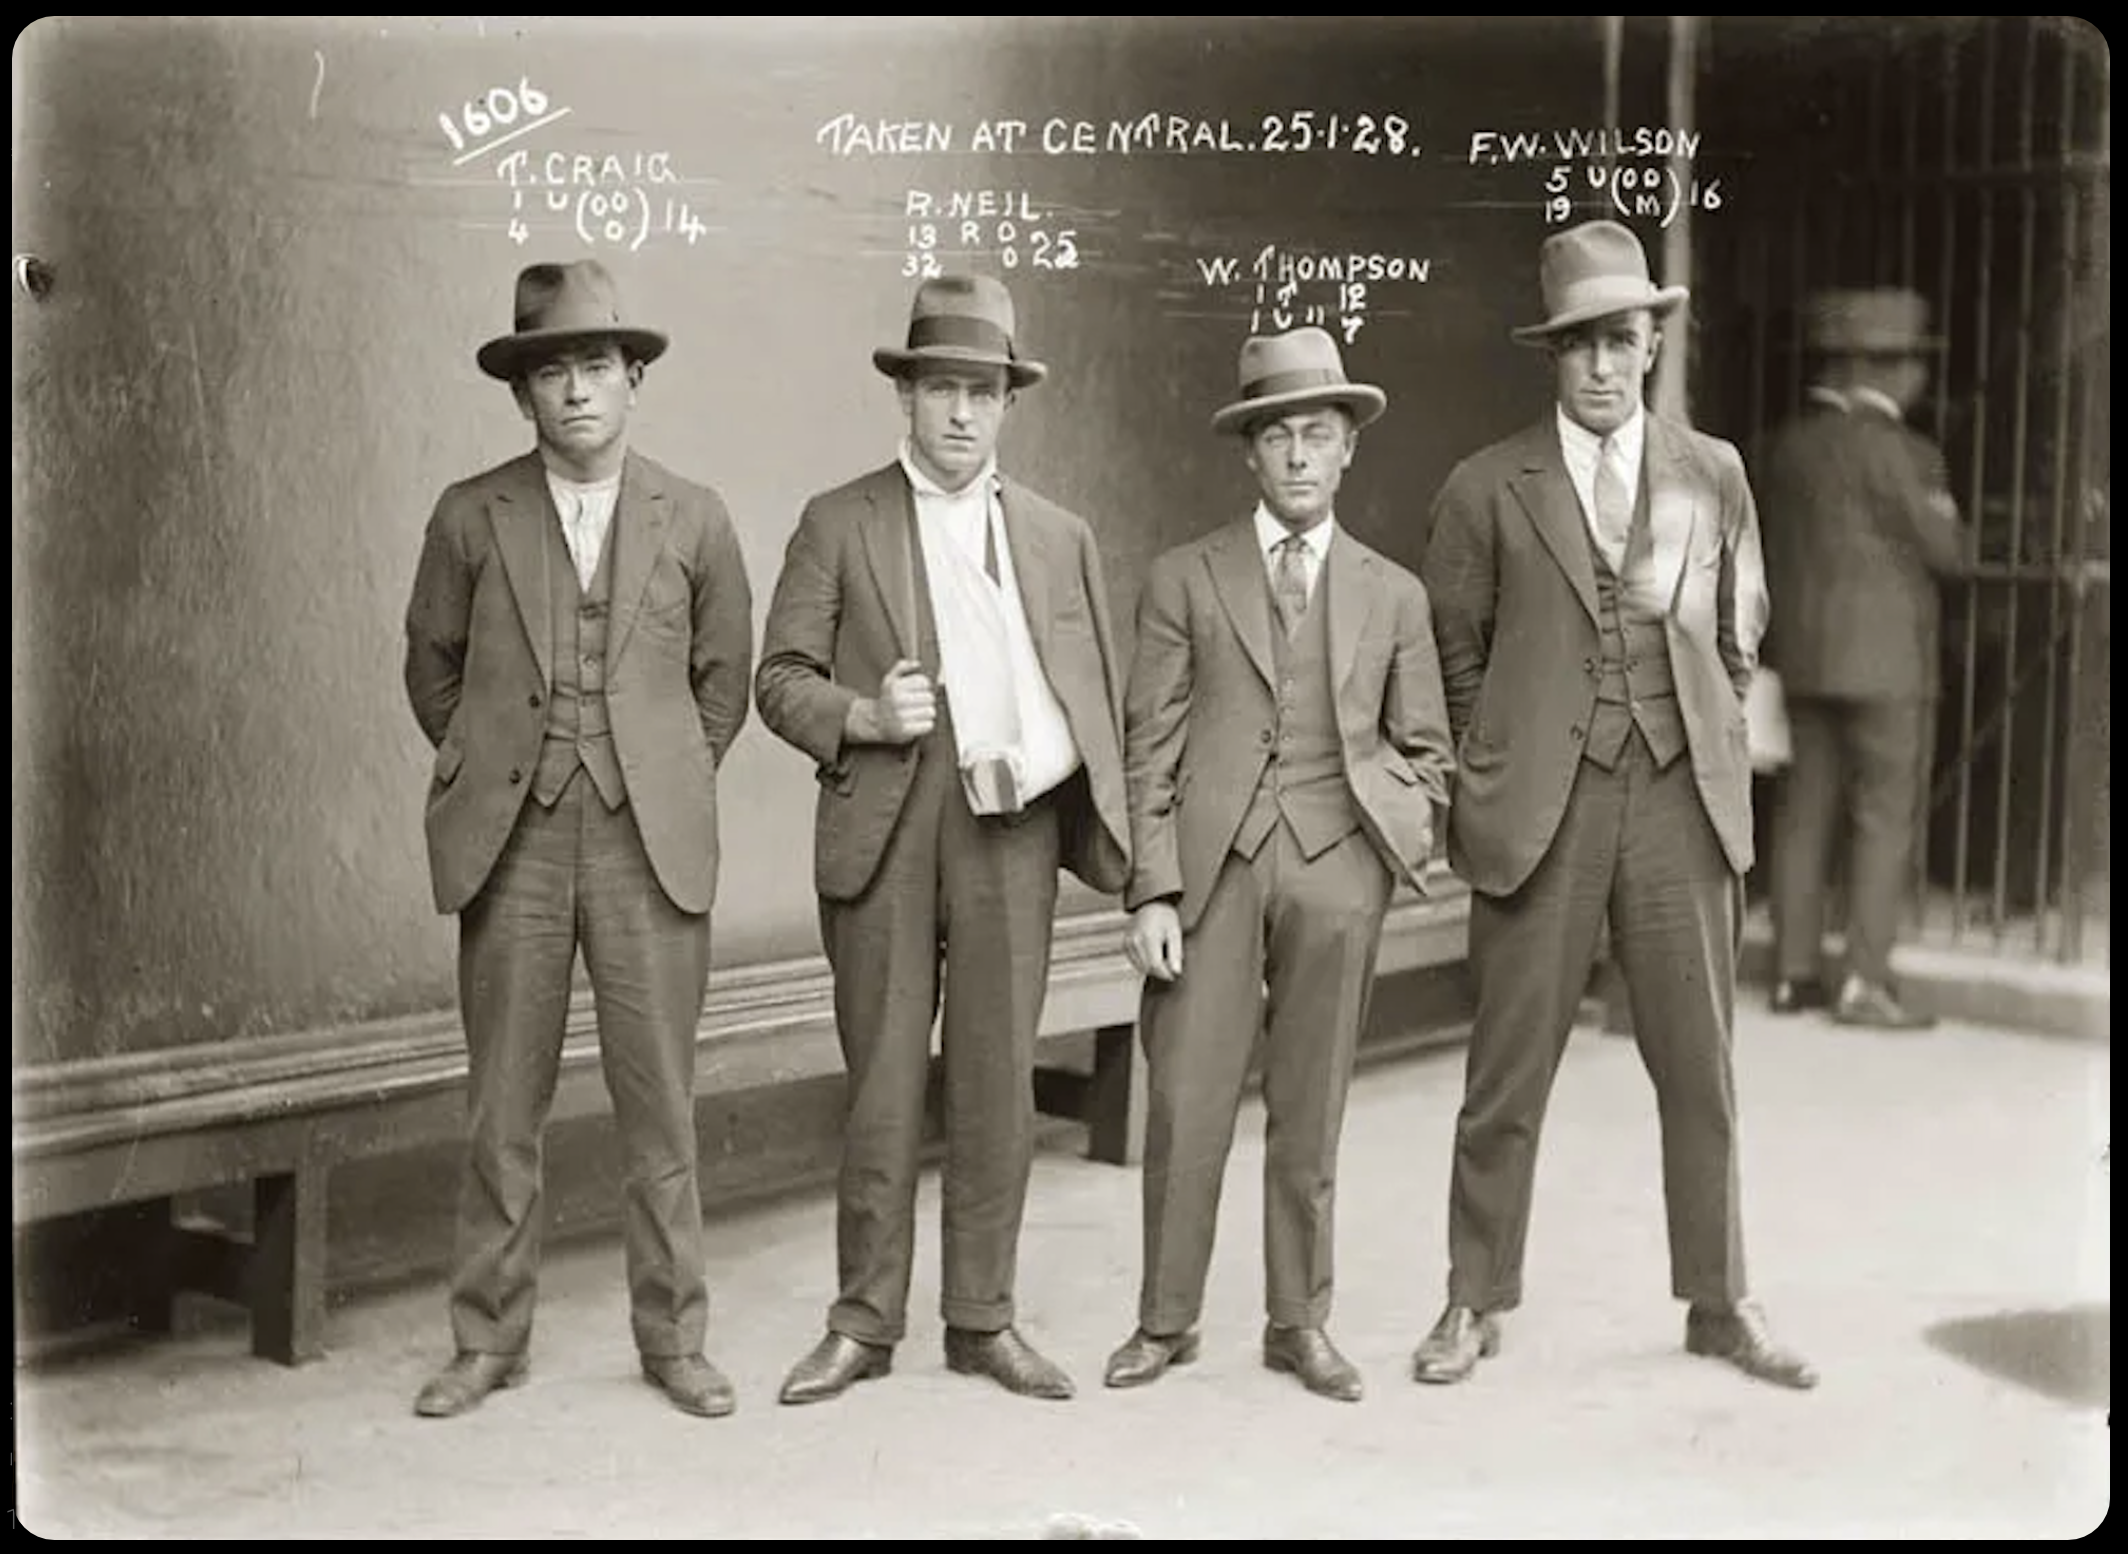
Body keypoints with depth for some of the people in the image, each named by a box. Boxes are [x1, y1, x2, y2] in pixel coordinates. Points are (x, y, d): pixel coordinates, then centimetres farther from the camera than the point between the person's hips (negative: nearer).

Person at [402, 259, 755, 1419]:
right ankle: (488, 1338, 17)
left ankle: (672, 1337, 15)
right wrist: (487, 770, 10)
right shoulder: (471, 518, 5)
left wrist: (669, 784, 9)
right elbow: (431, 664, 16)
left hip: (651, 842, 0)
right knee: (501, 1105, 5)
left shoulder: (694, 520, 5)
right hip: (509, 842, 0)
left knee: (660, 1103, 3)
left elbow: (725, 674, 14)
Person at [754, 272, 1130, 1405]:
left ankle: (982, 1321, 15)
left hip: (1012, 829, 2)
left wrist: (1113, 838, 2)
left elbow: (1099, 697, 13)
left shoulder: (1061, 538, 15)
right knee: (881, 1087, 2)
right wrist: (864, 716, -15)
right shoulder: (838, 524, 7)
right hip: (883, 831, -2)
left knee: (998, 1085, 5)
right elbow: (780, 680, 4)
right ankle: (865, 1322, 13)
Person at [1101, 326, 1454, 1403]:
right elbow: (1150, 747, 2)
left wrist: (1412, 832, -2)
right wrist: (1153, 890, -5)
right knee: (1185, 1104, -2)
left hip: (1337, 866, 1)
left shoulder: (1393, 595, 13)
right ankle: (1165, 1321, 13)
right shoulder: (1183, 581, 6)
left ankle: (1299, 1323, 19)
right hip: (1212, 860, -1)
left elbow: (1423, 747, 18)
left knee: (1309, 1112, 6)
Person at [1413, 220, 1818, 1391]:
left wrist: (1709, 746, 11)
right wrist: (1502, 763, 5)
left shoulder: (1712, 474, 9)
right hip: (1540, 807, -2)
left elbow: (1739, 632, 18)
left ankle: (1719, 1302, 21)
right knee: (1509, 1066, 4)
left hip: (1682, 800, 2)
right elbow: (1454, 648, 8)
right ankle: (1477, 1303, 16)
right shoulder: (1486, 489, 1)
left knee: (1699, 1063, 8)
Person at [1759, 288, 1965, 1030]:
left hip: (1801, 654, 7)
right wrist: (1939, 509, 12)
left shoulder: (1789, 443, 9)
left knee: (1805, 810, 10)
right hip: (1882, 654, -7)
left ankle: (1794, 973, 13)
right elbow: (1945, 550, -7)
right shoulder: (1886, 447, -13)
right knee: (1885, 814, -1)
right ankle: (1866, 981, -3)